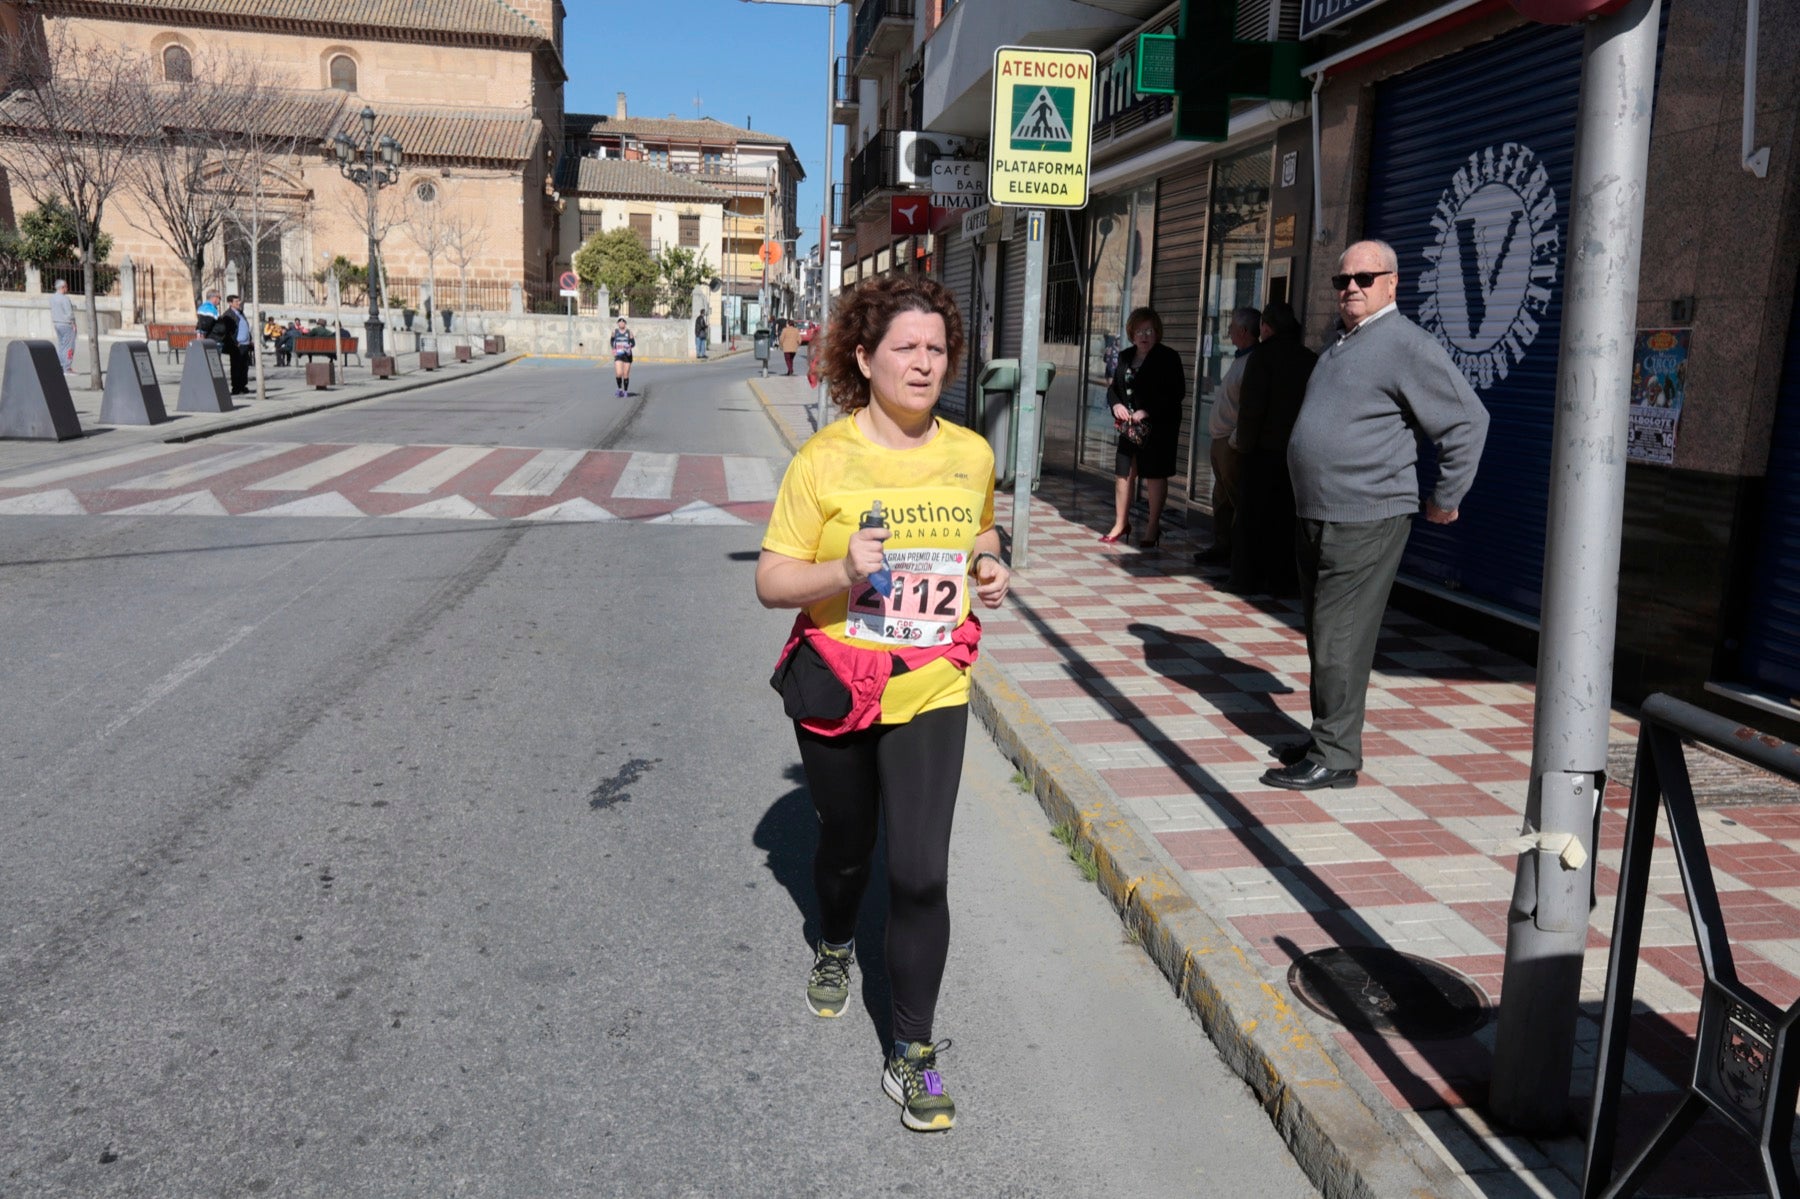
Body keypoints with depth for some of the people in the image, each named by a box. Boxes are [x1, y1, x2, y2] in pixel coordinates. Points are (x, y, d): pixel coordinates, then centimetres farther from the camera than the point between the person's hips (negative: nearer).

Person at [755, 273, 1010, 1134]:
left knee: (920, 874, -7)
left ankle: (913, 1056, 9)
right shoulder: (824, 459, -12)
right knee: (846, 845, 20)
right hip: (837, 689, -1)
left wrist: (989, 567, -3)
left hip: (930, 695, 1)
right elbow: (770, 581, -10)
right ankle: (834, 948, 54)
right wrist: (843, 572, -29)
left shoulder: (971, 454, -1)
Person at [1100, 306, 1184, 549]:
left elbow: (1178, 393, -13)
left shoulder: (1168, 358, -7)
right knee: (1125, 472, 7)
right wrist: (1116, 404, -5)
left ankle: (1153, 526, 11)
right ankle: (1121, 523, 18)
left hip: (1159, 427, -5)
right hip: (1130, 426, 5)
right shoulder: (1125, 356, 11)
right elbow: (1114, 387, 18)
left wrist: (1148, 411, -20)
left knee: (1155, 475, 1)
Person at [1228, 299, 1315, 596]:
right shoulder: (1311, 360, 5)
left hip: (1262, 450, -5)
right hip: (1297, 451, 5)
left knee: (1250, 518, 3)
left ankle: (1246, 579, 4)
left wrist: (1244, 443, -5)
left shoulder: (1264, 356, -11)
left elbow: (1251, 406, -15)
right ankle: (1280, 580, 12)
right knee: (1284, 518, 10)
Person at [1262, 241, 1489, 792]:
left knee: (1339, 638, -7)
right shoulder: (1341, 345, 17)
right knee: (1323, 636, 15)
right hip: (1320, 517, 9)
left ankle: (1336, 757, 0)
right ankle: (1327, 739, 26)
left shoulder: (1406, 344, -11)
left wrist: (1445, 498, -8)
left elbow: (1467, 421, -12)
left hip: (1365, 520, -9)